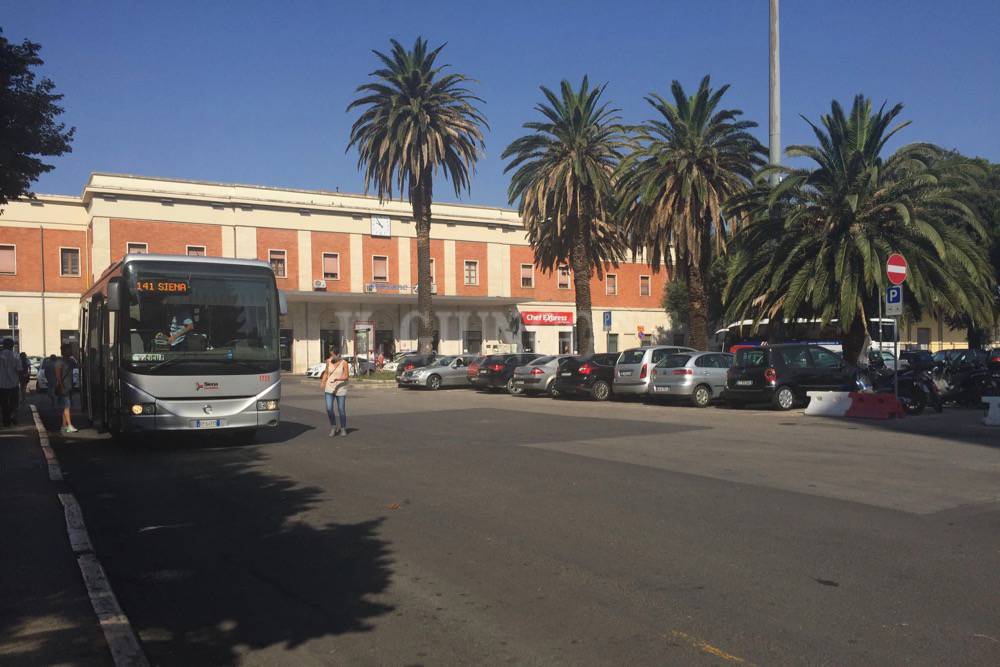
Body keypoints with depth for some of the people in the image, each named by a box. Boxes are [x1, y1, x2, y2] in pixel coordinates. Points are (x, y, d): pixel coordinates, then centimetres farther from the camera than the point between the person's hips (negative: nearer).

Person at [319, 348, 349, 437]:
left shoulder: (344, 363, -9)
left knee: (341, 410, 3)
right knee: (329, 409, -9)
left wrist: (336, 379, -30)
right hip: (329, 389, 3)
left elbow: (346, 376, -14)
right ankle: (333, 426, 13)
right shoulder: (329, 362, 2)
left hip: (340, 389, -2)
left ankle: (343, 428, 23)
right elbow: (326, 373, 13)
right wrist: (323, 382, -2)